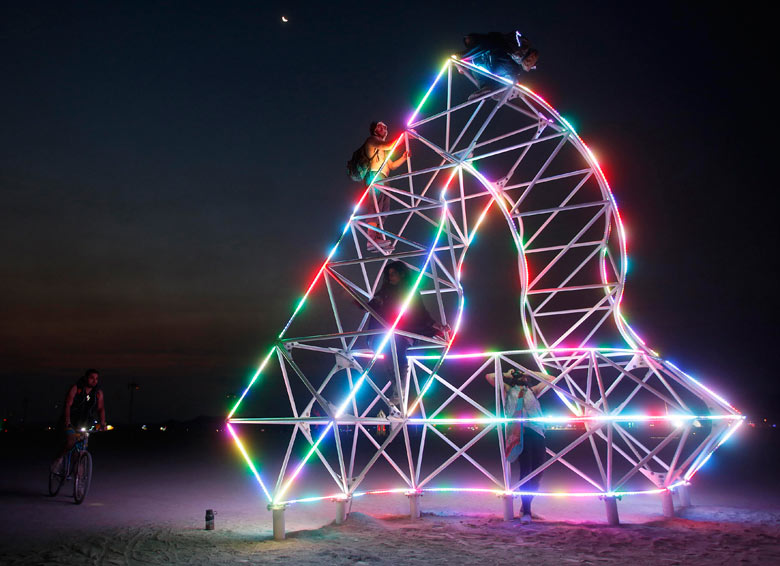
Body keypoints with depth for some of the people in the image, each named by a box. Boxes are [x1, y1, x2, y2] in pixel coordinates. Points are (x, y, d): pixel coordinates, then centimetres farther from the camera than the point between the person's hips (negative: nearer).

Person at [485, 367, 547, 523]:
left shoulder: (533, 391, 28)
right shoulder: (509, 390, 21)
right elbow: (489, 377, 18)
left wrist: (530, 373, 34)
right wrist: (506, 375, 27)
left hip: (537, 431, 3)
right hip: (520, 432, -3)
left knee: (537, 472, -2)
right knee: (526, 469, -13)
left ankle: (526, 506, 14)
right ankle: (526, 511, -12)